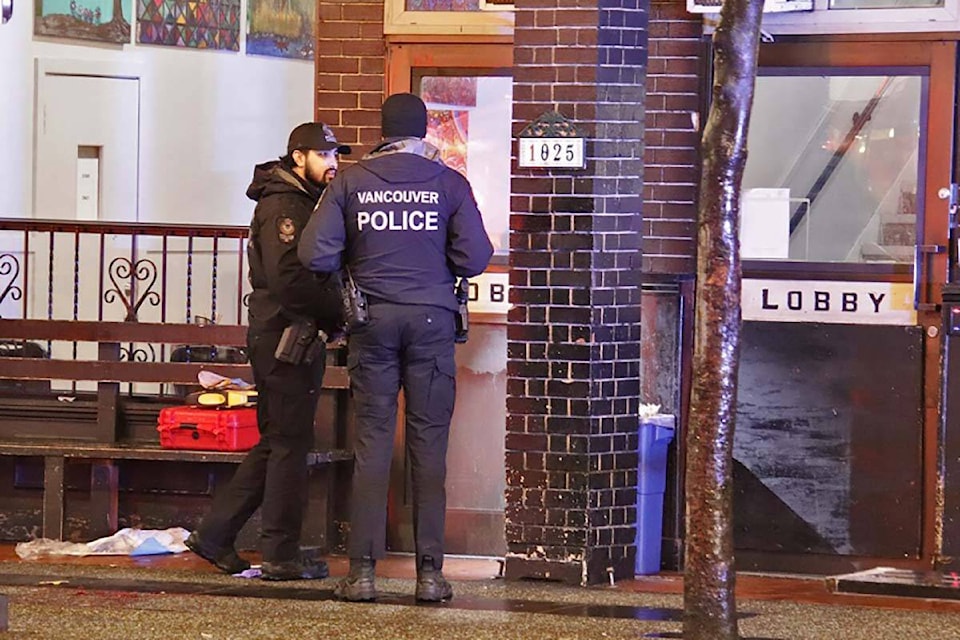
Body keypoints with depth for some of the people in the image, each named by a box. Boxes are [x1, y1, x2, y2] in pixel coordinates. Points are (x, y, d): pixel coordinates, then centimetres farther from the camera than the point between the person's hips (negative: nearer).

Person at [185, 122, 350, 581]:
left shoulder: (304, 203, 20)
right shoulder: (282, 205, -12)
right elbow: (287, 278, -24)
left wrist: (336, 311, 3)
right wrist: (338, 313, -16)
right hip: (284, 334, -10)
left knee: (276, 444, 13)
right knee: (290, 444, -5)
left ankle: (215, 534, 15)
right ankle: (282, 555, 0)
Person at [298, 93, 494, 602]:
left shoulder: (350, 182, 1)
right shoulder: (448, 183, -1)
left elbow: (315, 253, -5)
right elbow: (475, 258, -5)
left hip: (372, 319, 1)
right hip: (432, 319, -1)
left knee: (371, 443, 3)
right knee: (429, 445, 2)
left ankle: (362, 570, 0)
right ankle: (430, 572, 2)